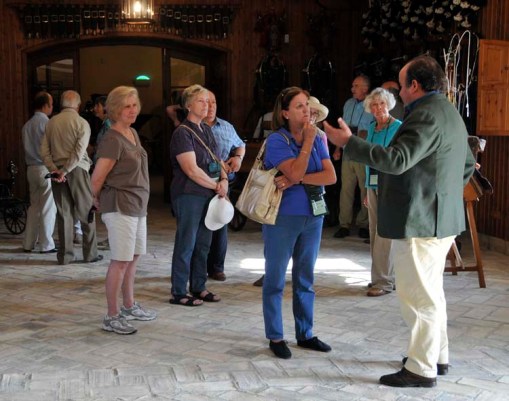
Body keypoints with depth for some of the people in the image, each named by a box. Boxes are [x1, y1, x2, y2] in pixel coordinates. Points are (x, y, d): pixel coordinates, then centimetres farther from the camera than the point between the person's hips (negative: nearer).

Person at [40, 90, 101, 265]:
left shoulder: (52, 122, 7)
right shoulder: (82, 123, -6)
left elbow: (44, 150, 0)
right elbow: (79, 152, -16)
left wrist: (55, 170, -6)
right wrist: (65, 171, -14)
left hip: (57, 171, 4)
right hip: (77, 170, -4)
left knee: (63, 213, 8)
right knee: (86, 212, 6)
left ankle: (65, 255, 10)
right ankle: (90, 253, 8)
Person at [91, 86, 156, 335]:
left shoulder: (133, 133, 12)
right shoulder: (112, 139, -16)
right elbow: (97, 178, -15)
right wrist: (98, 199, 2)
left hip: (138, 205, 9)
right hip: (120, 206, -9)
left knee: (133, 258, 17)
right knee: (120, 261, -5)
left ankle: (129, 306, 32)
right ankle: (112, 317, 4)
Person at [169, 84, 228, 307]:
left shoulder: (206, 130, 14)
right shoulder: (182, 133, -11)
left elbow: (216, 160, 17)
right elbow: (192, 170, -18)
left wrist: (224, 179, -2)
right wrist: (216, 185, -11)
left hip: (208, 194, 8)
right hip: (189, 195, -8)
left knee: (203, 244, 13)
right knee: (186, 244, -1)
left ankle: (198, 288, 24)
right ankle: (179, 293, 9)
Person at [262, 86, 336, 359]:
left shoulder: (317, 139, 6)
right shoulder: (277, 140, -9)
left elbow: (331, 176, -6)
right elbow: (295, 172, -21)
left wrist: (297, 180, -16)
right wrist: (307, 142, -18)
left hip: (313, 216, 5)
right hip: (282, 218, -5)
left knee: (305, 280, 13)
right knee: (275, 280, 4)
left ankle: (305, 334, 25)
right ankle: (275, 337, 15)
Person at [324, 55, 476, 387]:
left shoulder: (427, 115, -18)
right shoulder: (447, 112, 15)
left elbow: (397, 160, -28)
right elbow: (468, 164, 23)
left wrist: (349, 142, -23)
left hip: (420, 220, -11)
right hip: (440, 218, 11)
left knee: (418, 296, -3)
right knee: (430, 292, 20)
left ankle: (422, 369, 6)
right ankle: (438, 356, 31)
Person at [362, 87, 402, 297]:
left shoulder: (398, 128, -8)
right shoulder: (372, 128, 12)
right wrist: (367, 190, 16)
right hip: (373, 186, 7)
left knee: (384, 235, -6)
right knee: (375, 233, 11)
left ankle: (384, 282, 1)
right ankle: (383, 277, 21)